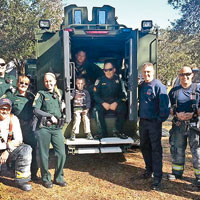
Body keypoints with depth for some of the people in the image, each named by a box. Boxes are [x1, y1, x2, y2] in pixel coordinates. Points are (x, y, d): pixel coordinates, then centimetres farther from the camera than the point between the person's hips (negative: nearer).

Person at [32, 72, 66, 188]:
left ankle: (59, 177, 17)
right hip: (44, 128, -3)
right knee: (44, 155, 4)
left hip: (57, 128, 3)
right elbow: (36, 110, -6)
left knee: (62, 154, 0)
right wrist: (50, 116, -9)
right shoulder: (41, 94, 4)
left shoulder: (59, 93, 16)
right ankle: (46, 179, 20)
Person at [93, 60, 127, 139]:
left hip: (115, 103, 1)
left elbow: (122, 94, 3)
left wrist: (116, 103, -14)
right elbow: (95, 95, 0)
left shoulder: (118, 79, 5)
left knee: (122, 108, -28)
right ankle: (104, 133, -19)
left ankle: (117, 131, -13)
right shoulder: (100, 80, 3)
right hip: (103, 102, 0)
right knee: (99, 109, -31)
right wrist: (103, 103, -16)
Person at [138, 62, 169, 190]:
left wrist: (160, 119, -11)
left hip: (154, 122, -7)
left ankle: (157, 178, 4)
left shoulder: (158, 86, -12)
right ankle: (149, 169, 36)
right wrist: (140, 115, 11)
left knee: (156, 149, -2)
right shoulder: (141, 86, 8)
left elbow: (165, 106, -15)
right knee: (144, 147, 17)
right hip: (143, 122, 7)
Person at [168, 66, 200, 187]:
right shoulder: (174, 91, 9)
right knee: (177, 149, 13)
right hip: (178, 125, 3)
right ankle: (177, 172, 31)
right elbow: (169, 108, 8)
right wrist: (177, 114, -11)